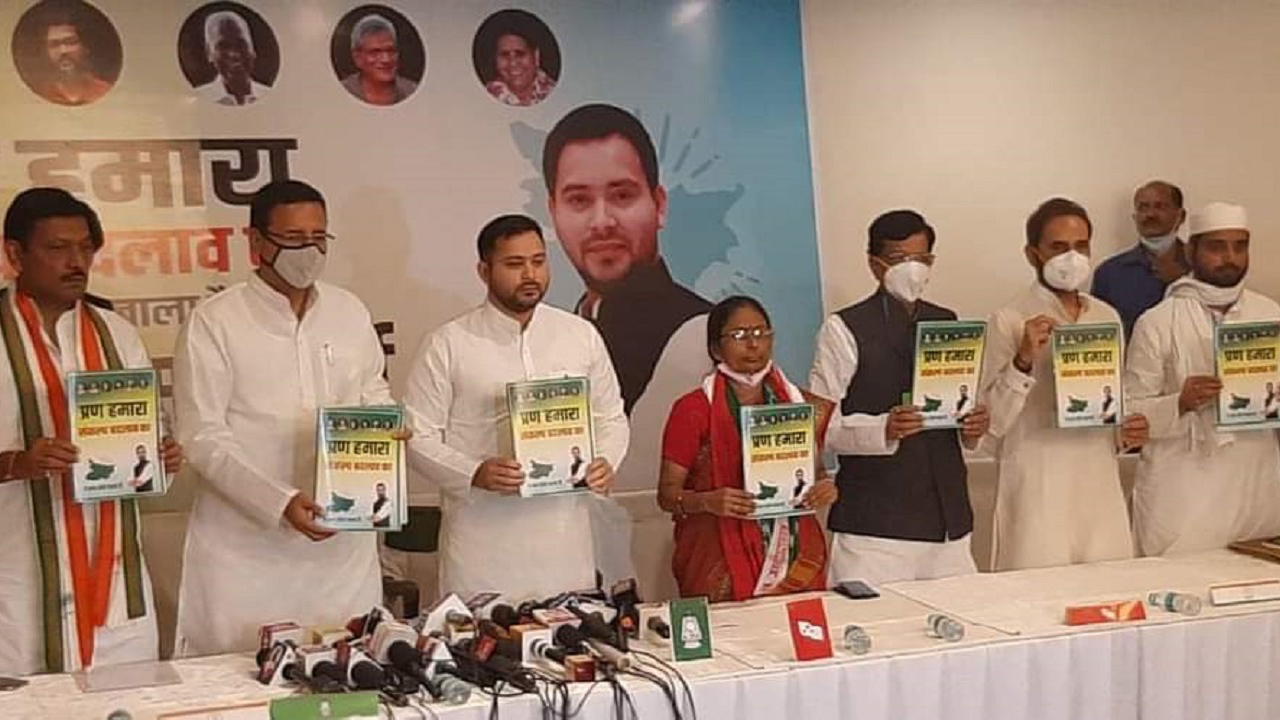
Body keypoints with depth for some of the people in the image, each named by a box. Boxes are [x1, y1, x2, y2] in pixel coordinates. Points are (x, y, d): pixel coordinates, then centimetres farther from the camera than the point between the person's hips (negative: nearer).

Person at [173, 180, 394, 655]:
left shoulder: (350, 313, 11)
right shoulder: (214, 322, -4)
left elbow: (375, 395, 24)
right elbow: (203, 437, -9)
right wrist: (281, 503, -20)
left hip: (343, 540, 4)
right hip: (246, 547, -4)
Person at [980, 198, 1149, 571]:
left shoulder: (1107, 317, 13)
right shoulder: (1009, 322, -6)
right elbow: (990, 421, -10)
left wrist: (1127, 433, 4)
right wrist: (1023, 361, -22)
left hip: (1101, 487, 5)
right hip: (1037, 494, -5)